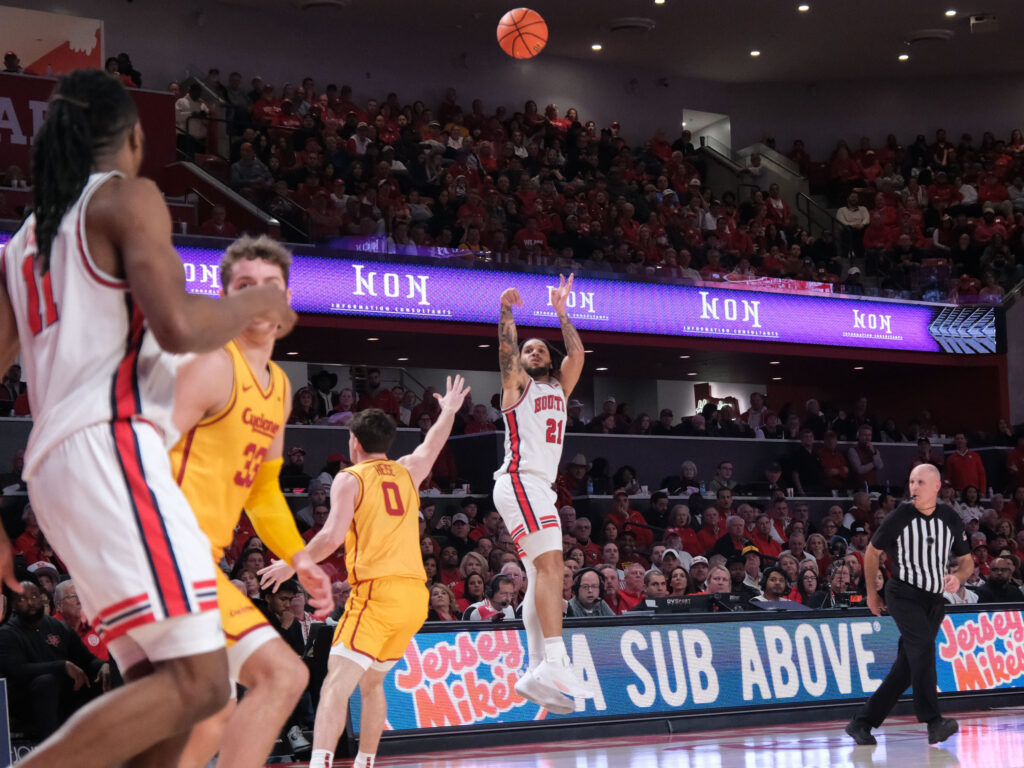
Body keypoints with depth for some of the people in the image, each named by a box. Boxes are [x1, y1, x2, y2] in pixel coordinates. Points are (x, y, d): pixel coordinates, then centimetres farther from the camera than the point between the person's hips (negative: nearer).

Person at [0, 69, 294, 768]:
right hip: (112, 447, -9)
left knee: (168, 689, 10)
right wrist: (261, 301, 5)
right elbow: (177, 326, -15)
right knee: (199, 682, -17)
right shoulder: (130, 198, 1)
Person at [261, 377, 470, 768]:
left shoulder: (350, 478, 0)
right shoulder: (407, 471, 17)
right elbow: (433, 443, 38)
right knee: (371, 682, 23)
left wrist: (291, 564, 1)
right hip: (417, 593, 7)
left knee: (337, 682, -15)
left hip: (378, 591, -7)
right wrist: (449, 411, 56)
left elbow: (332, 536, -12)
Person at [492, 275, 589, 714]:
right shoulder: (517, 383, 8)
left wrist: (561, 312, 16)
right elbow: (507, 348, -7)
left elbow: (577, 354, 16)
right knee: (550, 563, -22)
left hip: (540, 488, 9)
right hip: (520, 481, -9)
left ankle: (536, 673, 6)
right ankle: (554, 661, -34)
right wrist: (505, 310, -15)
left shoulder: (558, 388, 25)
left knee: (541, 576, 6)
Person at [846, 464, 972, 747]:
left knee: (907, 667, 2)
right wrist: (871, 592, 11)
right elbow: (872, 552, 8)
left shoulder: (951, 519, 4)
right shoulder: (899, 517, -6)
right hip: (903, 594, -5)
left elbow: (967, 560, 13)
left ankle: (862, 722, 11)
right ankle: (933, 723, -33)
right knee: (923, 643, -29)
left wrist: (958, 577, -9)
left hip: (934, 599, 5)